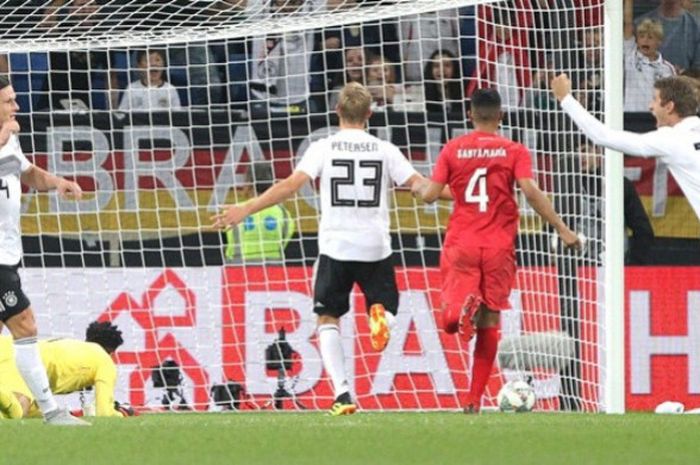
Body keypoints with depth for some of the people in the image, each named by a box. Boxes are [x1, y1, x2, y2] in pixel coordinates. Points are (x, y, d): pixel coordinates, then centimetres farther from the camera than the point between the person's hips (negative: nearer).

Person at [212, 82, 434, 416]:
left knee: (328, 319, 11)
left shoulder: (323, 148, 0)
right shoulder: (385, 151, 4)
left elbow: (292, 184, -11)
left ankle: (342, 392, -6)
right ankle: (379, 316, -21)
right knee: (386, 307, 19)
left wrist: (246, 209, -11)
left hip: (335, 246, -1)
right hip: (376, 247, 1)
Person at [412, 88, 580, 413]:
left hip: (460, 243, 0)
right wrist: (562, 230, -8)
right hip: (498, 247, 0)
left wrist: (418, 188, 24)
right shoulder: (514, 151, 0)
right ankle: (475, 400, 6)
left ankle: (464, 306, -36)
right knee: (489, 323, 8)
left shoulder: (453, 149, 3)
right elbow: (531, 192, -12)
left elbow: (431, 194, 0)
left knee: (450, 320, 1)